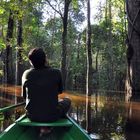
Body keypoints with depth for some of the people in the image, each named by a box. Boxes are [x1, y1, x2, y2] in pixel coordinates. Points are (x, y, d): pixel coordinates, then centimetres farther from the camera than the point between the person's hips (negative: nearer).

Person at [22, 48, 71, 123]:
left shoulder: (26, 74, -7)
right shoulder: (56, 73, -12)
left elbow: (24, 96, 6)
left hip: (32, 116, 3)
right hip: (52, 116, -3)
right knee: (67, 100, 26)